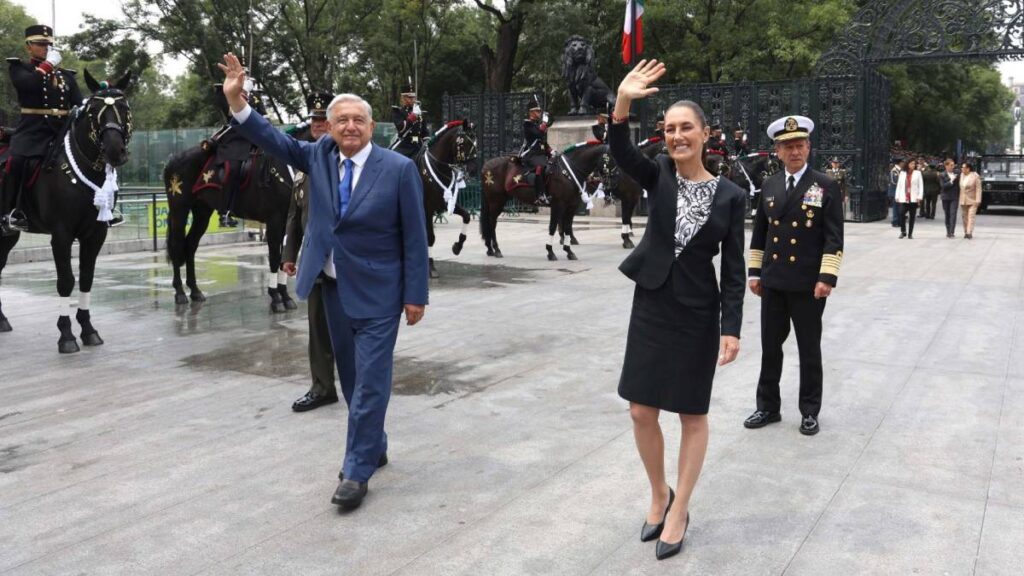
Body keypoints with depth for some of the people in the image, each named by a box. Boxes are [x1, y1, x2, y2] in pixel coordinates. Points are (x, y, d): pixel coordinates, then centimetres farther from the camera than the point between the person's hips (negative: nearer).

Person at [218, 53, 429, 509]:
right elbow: (272, 140, 0)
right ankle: (373, 447, 34)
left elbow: (414, 236, -9)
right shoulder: (319, 156, 2)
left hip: (377, 292, -5)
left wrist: (416, 295, -9)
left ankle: (357, 471, 6)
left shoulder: (399, 168, -11)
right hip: (333, 287, 5)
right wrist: (236, 99, -15)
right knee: (350, 375, 16)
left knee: (371, 379, -4)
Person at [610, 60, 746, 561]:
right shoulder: (658, 177, -1)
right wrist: (622, 105, -39)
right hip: (651, 305, 2)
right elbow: (620, 154, -22)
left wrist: (731, 327, -12)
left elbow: (733, 268, -5)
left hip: (698, 313, -2)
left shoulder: (729, 196, -5)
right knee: (642, 411, 7)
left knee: (692, 414, 8)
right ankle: (658, 494, 31)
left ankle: (679, 511, 24)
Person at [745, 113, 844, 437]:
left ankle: (809, 412, 20)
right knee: (770, 347, 10)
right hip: (773, 283, 4)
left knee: (809, 350, 8)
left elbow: (834, 238, -9)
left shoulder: (826, 187, -5)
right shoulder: (769, 186, 8)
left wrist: (827, 278, -16)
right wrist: (755, 272, 9)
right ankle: (768, 407, 23)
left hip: (808, 284, -4)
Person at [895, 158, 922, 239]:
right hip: (903, 198, 1)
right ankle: (903, 232, 1)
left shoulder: (918, 173, 6)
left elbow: (921, 185, 2)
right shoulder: (902, 173, 11)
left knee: (912, 216, 3)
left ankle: (910, 234, 11)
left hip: (913, 198, 0)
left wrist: (920, 196, -7)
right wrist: (897, 196, 3)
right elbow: (899, 185, 10)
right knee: (901, 214, -15)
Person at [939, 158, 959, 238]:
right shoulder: (942, 175, -1)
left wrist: (959, 195, 2)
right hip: (946, 197, -1)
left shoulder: (956, 174, 7)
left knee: (953, 214, -10)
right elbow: (943, 186, -11)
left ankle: (952, 232, -15)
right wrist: (951, 181, -19)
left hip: (954, 197, 1)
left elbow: (958, 185, 12)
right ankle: (948, 231, 18)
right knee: (947, 215, 7)